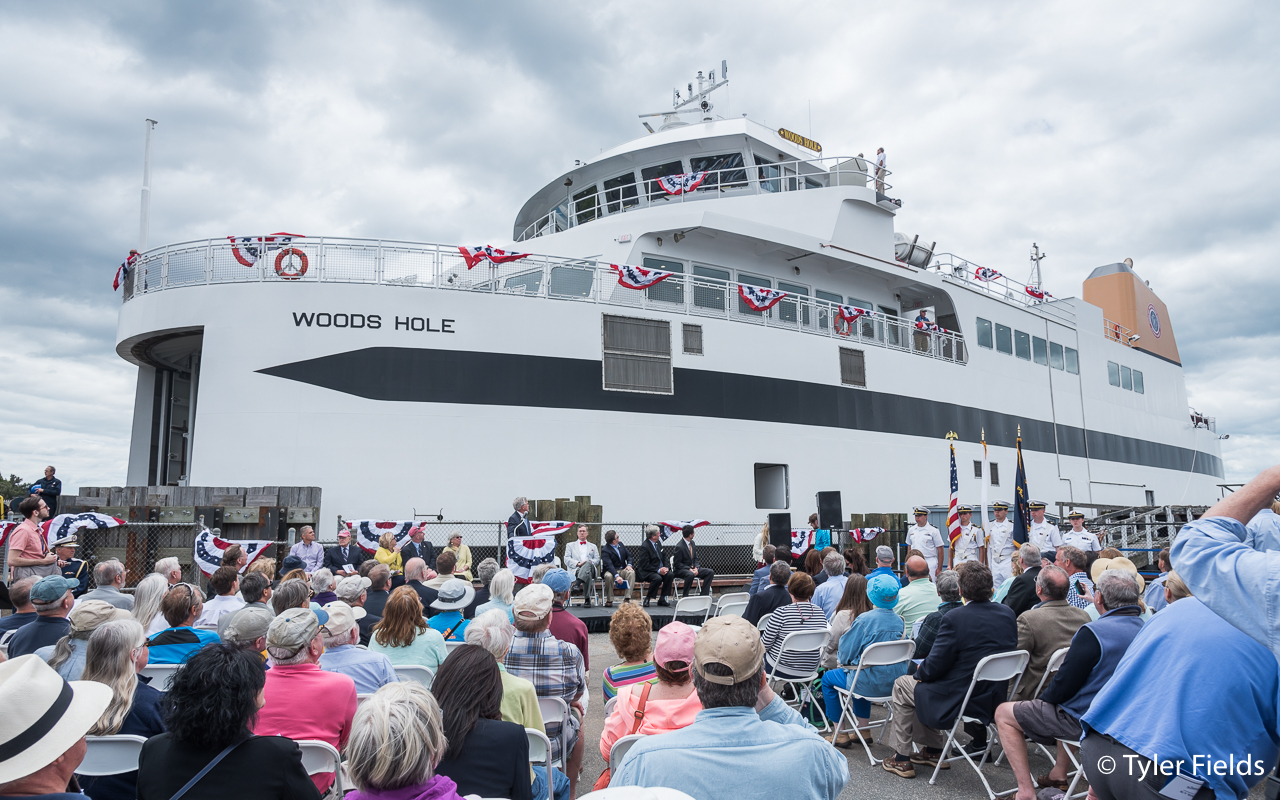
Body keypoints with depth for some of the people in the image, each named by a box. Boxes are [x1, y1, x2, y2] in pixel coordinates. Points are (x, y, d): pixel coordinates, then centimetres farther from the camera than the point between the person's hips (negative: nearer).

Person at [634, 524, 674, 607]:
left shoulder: (658, 543, 8)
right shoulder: (644, 547, -18)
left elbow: (663, 558, 17)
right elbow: (645, 565, -19)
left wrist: (665, 568, -3)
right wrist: (658, 571, -22)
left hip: (659, 569, 8)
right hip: (646, 572, -8)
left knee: (670, 575, -18)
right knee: (658, 578, -34)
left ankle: (662, 599, -8)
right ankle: (647, 599, -16)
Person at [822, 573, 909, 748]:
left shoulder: (864, 619, -21)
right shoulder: (899, 620, -1)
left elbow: (846, 655, -13)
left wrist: (840, 657, 11)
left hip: (872, 684, -7)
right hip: (895, 682, 7)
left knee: (828, 678, 18)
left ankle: (840, 734, 24)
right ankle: (863, 729, 38)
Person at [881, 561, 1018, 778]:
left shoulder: (955, 618, -25)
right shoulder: (1008, 614, -4)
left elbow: (934, 668, -19)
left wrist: (920, 671, 5)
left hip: (958, 703, -7)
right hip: (996, 699, 7)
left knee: (902, 685, 15)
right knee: (925, 683, 29)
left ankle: (902, 760, 22)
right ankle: (933, 751, 36)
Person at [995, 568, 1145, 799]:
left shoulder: (1093, 632, -25)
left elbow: (1064, 684, -20)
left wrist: (1041, 699, 0)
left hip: (1087, 720, -8)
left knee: (1004, 714, 4)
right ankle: (1059, 773, 40)